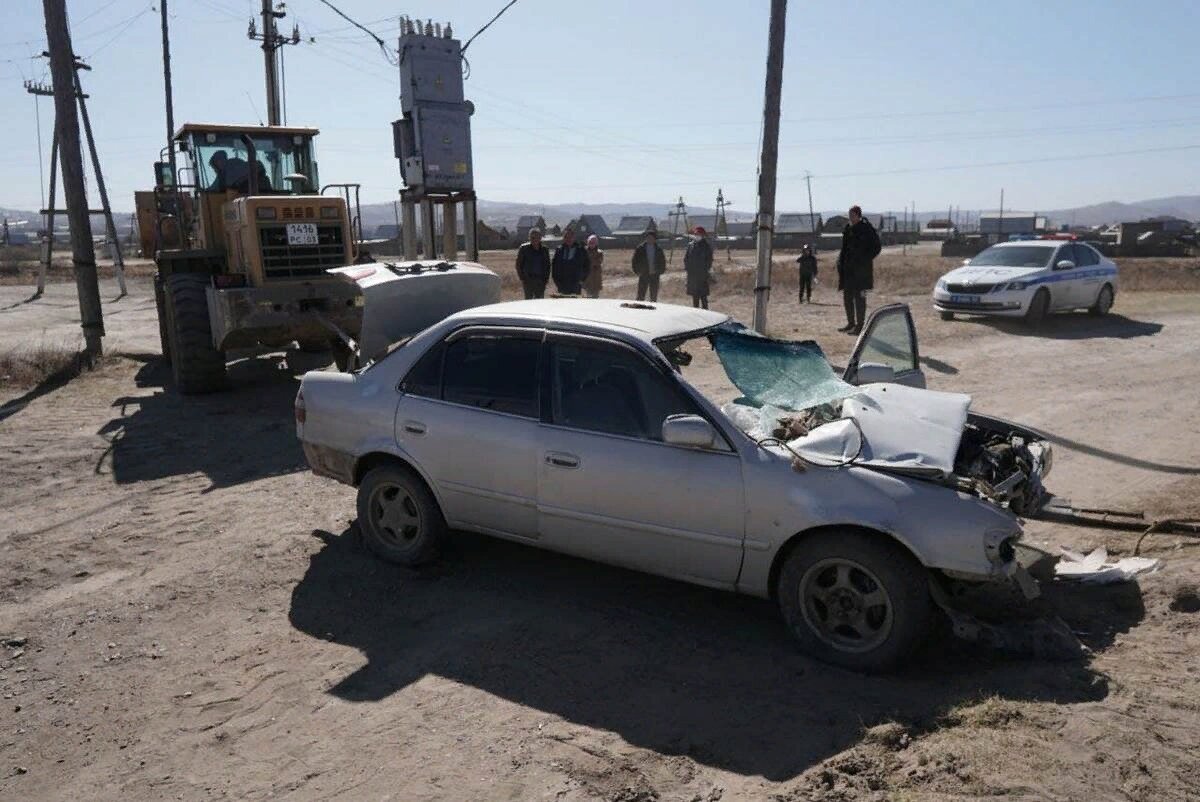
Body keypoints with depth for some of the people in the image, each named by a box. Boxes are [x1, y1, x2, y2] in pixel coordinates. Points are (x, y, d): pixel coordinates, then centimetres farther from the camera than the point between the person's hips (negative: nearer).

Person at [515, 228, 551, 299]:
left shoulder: (544, 250, 9)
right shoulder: (524, 248, -1)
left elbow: (548, 265, 17)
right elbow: (518, 265, 2)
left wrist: (546, 278, 6)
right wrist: (522, 278, -5)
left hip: (541, 281, 3)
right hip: (528, 280, -3)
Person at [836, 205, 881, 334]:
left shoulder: (866, 228, -9)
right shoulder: (848, 228, 11)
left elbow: (877, 247, -7)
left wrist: (865, 260, -13)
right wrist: (840, 262, 8)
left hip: (861, 269, -7)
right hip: (848, 269, 8)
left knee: (859, 297, -5)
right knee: (847, 296, 12)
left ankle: (860, 326, 0)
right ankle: (851, 323, 24)